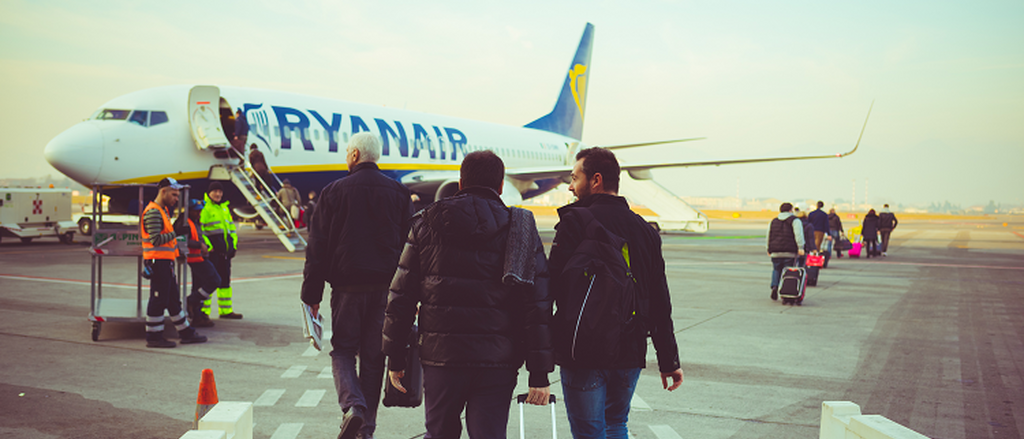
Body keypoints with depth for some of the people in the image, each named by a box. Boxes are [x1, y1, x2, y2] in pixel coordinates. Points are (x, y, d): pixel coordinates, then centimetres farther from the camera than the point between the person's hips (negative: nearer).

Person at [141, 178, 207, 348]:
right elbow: (156, 240, -22)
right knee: (158, 300, -5)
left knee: (173, 300, 14)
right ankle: (153, 337, 3)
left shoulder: (163, 210, 18)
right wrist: (176, 233, -21)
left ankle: (186, 333, 21)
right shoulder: (153, 212, -15)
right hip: (158, 262, -11)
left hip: (166, 262, 11)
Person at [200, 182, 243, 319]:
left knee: (225, 279, 12)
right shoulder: (204, 207, -7)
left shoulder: (225, 207, 18)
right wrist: (206, 245, -18)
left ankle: (226, 310, 20)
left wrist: (233, 244, 16)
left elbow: (231, 226, 24)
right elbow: (199, 228, -13)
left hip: (224, 249, 8)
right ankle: (204, 311, 0)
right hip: (211, 249, -8)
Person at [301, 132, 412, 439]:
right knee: (373, 356, 10)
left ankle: (353, 405, -14)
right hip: (385, 287, 2)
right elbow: (410, 244, 6)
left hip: (347, 284, -2)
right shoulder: (398, 193, 5)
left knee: (342, 350, 10)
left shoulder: (333, 191, -2)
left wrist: (312, 293, 3)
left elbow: (318, 247, -2)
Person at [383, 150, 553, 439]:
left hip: (441, 356, 1)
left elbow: (401, 295, 4)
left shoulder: (426, 224, 5)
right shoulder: (521, 230, 2)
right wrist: (540, 373, -1)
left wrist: (395, 358, 11)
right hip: (498, 360, -1)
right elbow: (538, 307, -3)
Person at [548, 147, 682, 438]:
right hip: (630, 355, 6)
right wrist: (669, 361, 14)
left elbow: (555, 285, -16)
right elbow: (660, 303, 9)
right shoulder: (645, 230, 8)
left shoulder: (575, 222, -11)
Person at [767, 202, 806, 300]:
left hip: (776, 252, 3)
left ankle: (774, 286, -8)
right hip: (790, 252, -3)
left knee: (776, 270, 14)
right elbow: (798, 234, -11)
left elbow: (769, 236, 20)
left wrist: (769, 250, 27)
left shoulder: (773, 221, 17)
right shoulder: (795, 220, 3)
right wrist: (800, 248, -16)